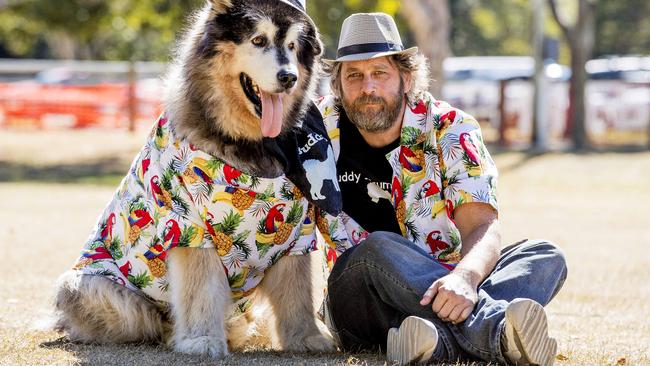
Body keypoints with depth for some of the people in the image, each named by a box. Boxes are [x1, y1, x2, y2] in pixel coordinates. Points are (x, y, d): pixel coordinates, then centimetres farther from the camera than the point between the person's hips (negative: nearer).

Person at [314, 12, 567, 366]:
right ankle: (495, 330, -52)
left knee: (545, 257, -22)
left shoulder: (451, 130, -4)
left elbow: (482, 226, -18)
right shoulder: (319, 128, -1)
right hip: (356, 298, -1)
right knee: (378, 248, -33)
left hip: (443, 286, 2)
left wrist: (464, 278, -41)